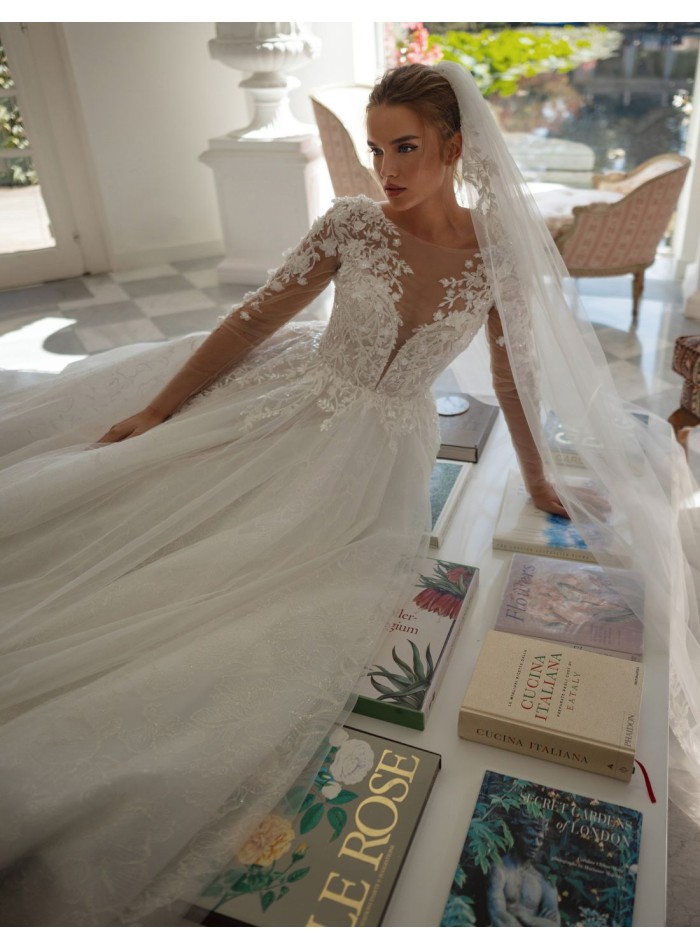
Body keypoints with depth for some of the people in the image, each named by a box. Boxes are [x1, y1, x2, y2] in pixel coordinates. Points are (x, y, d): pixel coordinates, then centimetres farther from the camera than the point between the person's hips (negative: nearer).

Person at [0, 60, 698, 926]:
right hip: (291, 406, 2)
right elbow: (256, 318, -6)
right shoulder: (351, 224, -7)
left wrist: (538, 478, 11)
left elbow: (516, 374, 4)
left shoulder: (499, 254, -6)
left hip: (379, 452, -1)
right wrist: (153, 411, -7)